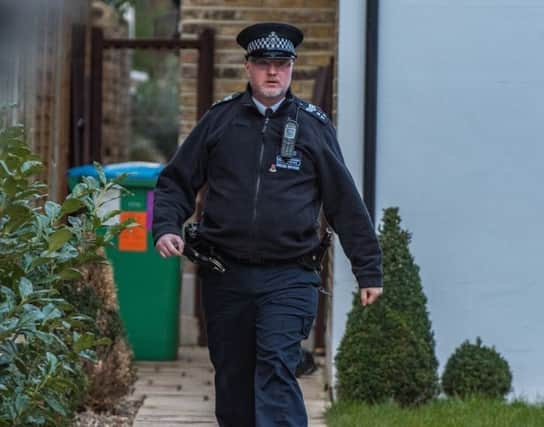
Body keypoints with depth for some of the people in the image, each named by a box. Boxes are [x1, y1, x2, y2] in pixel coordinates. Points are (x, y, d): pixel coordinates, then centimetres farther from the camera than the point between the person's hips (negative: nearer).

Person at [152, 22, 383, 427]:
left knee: (276, 370, -16)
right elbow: (177, 181, 13)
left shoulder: (314, 125, 4)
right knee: (232, 379, 9)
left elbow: (346, 203, 8)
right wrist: (166, 228, -6)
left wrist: (369, 270, 8)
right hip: (225, 275, 2)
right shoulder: (220, 119, 7)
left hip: (289, 276, -2)